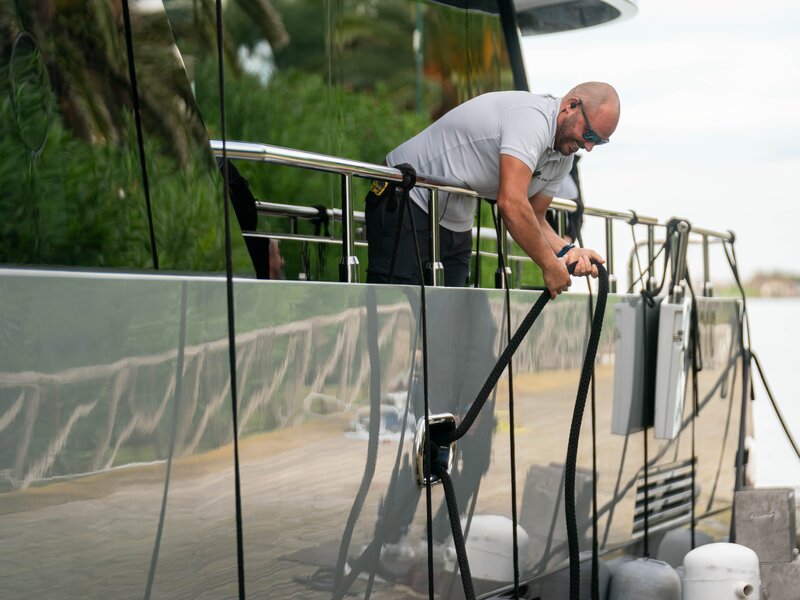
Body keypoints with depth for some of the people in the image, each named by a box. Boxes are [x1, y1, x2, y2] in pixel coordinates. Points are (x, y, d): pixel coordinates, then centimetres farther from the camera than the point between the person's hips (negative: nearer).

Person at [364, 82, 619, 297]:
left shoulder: (563, 157, 5)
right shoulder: (531, 117, -27)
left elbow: (534, 219, 8)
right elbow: (511, 204, -35)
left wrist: (566, 251, -13)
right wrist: (550, 265, -26)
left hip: (456, 225, 10)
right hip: (406, 202, -10)